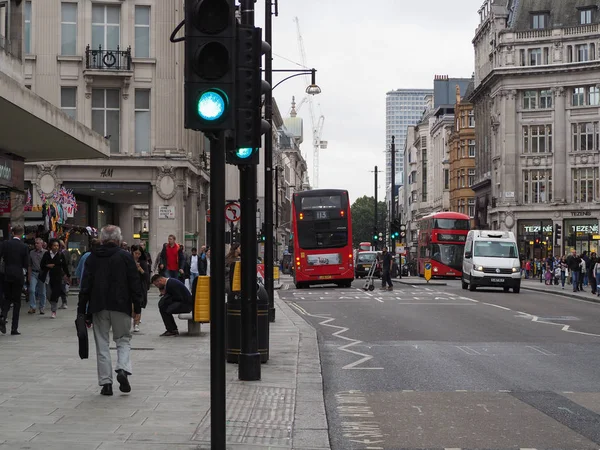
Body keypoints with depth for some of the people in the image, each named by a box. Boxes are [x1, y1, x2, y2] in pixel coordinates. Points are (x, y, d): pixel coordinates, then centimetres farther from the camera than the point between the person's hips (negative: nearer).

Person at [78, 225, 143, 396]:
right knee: (123, 340, 13)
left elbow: (85, 286, 3)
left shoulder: (92, 258, 4)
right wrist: (137, 307, 4)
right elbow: (135, 283, -2)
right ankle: (123, 369, -12)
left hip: (98, 307, 1)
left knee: (102, 344, 7)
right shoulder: (126, 257, -1)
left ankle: (106, 382, 5)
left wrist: (82, 311, 6)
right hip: (121, 305, -1)